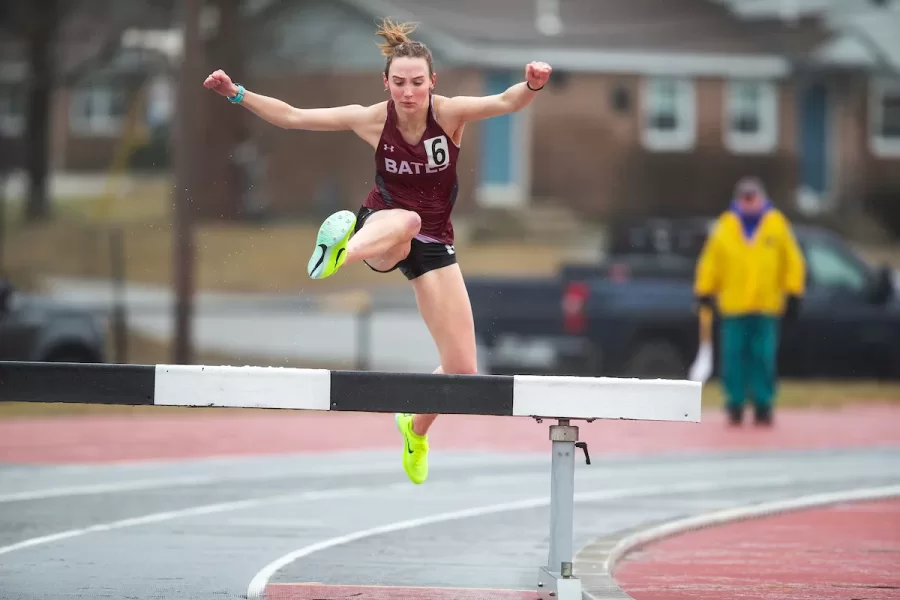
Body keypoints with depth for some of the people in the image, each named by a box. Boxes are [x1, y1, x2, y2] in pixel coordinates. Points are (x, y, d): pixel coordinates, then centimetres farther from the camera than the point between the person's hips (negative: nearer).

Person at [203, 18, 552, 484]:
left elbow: (506, 102, -33)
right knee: (405, 220, -43)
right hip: (380, 231, -2)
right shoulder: (372, 120, -12)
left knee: (463, 371, 0)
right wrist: (238, 94, -17)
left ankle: (416, 427, 32)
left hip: (433, 244, 2)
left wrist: (532, 86, -54)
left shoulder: (450, 113, -14)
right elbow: (292, 117, -6)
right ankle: (339, 253, -75)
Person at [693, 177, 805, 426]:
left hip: (767, 307, 0)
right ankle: (735, 404, 5)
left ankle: (763, 405, 4)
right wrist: (705, 292, 5)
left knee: (764, 357, -3)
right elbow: (710, 262, 8)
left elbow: (792, 261, 7)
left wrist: (793, 294, 3)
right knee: (734, 357, -3)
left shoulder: (777, 224, 6)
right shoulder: (725, 227, 5)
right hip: (733, 307, 0)